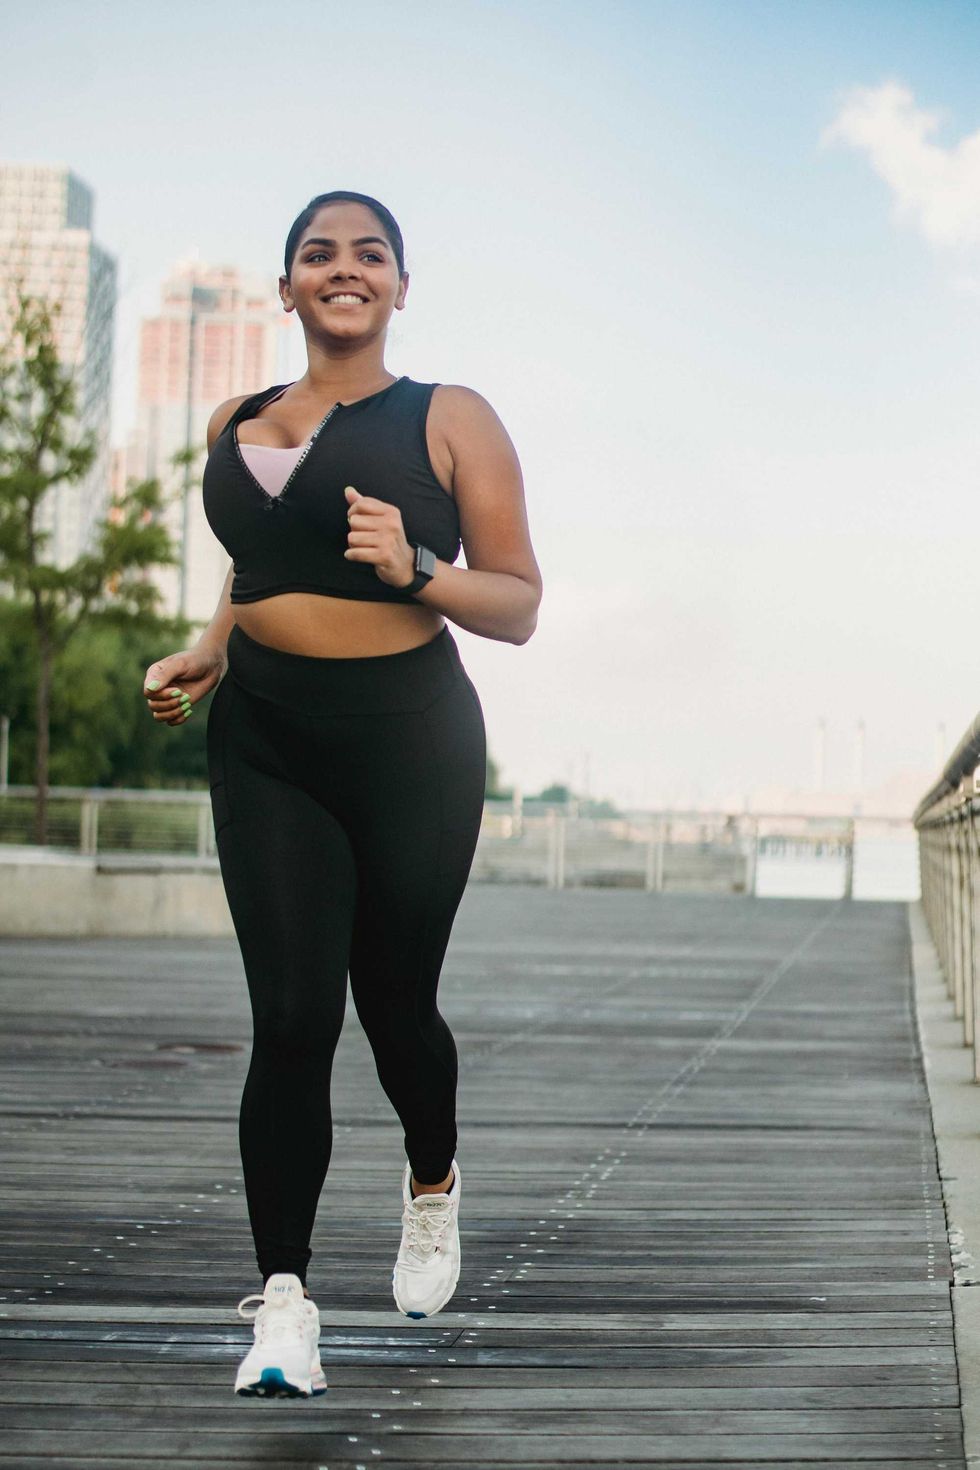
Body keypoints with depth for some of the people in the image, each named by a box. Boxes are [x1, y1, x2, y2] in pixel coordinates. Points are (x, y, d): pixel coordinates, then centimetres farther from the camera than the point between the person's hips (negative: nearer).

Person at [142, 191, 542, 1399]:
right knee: (291, 1017, -8)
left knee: (394, 1003, 10)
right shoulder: (237, 426, 13)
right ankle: (282, 1301, -4)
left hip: (409, 733, -2)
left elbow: (518, 606, -1)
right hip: (265, 741, 2)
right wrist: (206, 656, 10)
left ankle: (433, 1186, 42)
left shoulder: (449, 420, 1)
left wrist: (415, 568, -19)